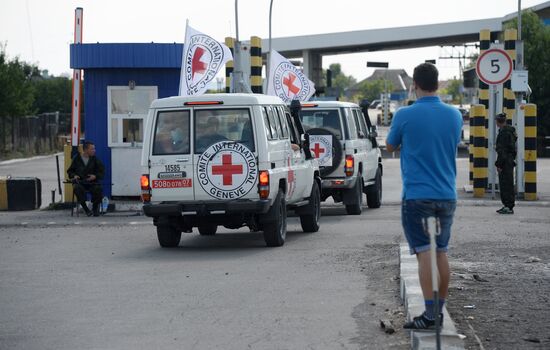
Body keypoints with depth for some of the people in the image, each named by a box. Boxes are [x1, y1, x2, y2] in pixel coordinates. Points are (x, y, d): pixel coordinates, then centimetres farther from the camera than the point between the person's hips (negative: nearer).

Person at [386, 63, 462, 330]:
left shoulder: (405, 115, -11)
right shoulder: (454, 115, 2)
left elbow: (390, 147, 6)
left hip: (417, 195, -4)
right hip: (447, 195, 4)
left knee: (424, 253, -5)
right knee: (441, 253, 11)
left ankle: (430, 313, -11)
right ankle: (440, 311, 15)